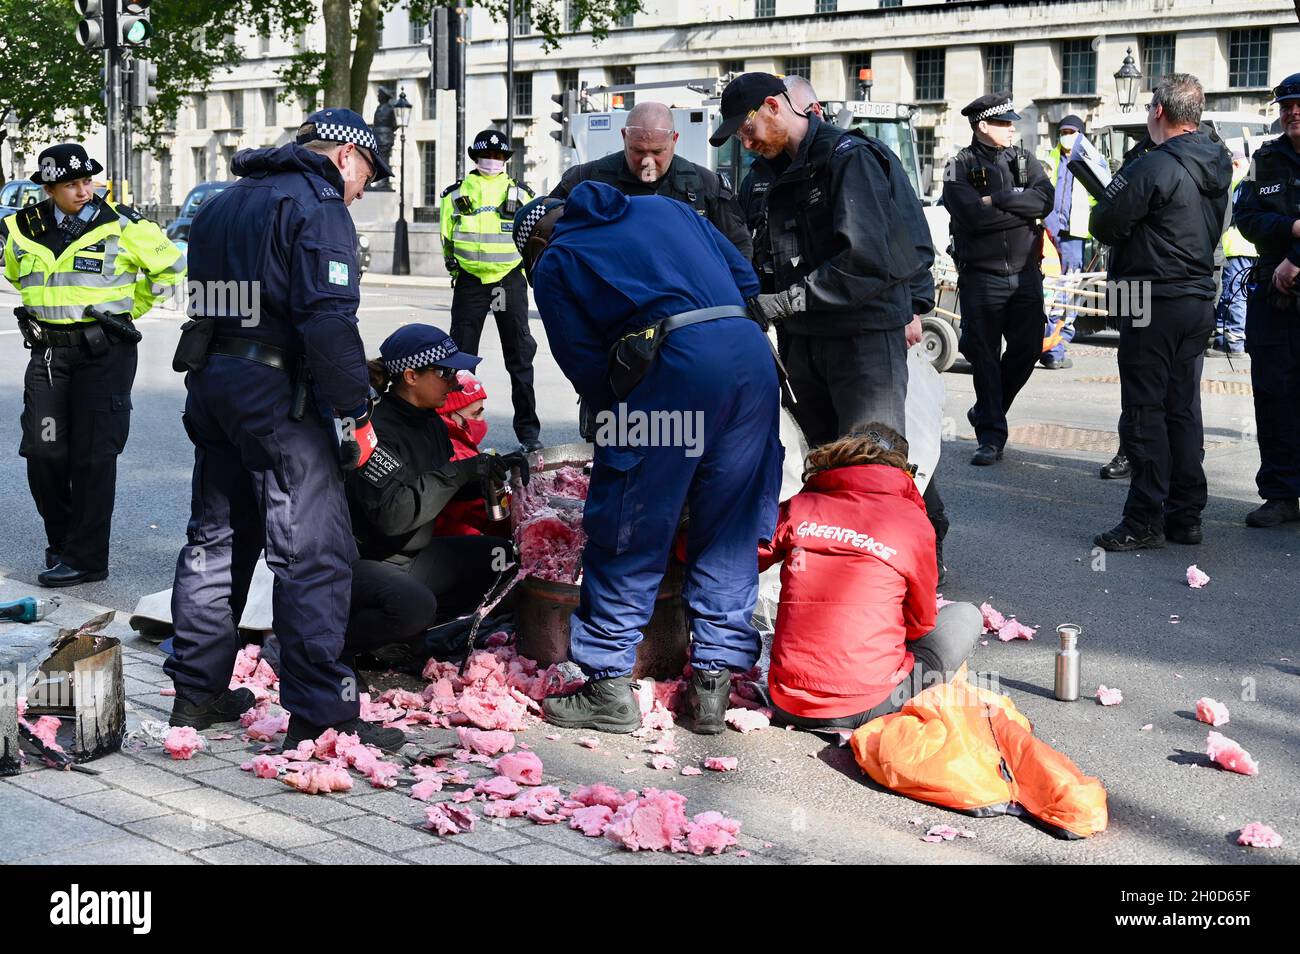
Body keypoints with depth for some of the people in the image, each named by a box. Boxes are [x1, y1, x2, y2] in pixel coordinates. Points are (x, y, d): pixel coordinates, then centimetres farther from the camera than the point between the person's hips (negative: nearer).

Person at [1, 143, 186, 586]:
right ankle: (61, 541, 21)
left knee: (92, 458, -3)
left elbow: (172, 266, 3)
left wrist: (128, 308, 5)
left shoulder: (122, 226, -7)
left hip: (104, 353, -4)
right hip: (48, 351, 4)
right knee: (42, 452, 3)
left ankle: (85, 558, 4)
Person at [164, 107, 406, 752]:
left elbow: (208, 302, 20)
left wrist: (215, 378, 20)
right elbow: (328, 320, -19)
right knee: (314, 554, -7)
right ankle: (319, 717, -7)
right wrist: (355, 415, -17)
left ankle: (198, 692, 26)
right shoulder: (318, 207, -8)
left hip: (207, 382, 9)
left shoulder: (223, 205, 21)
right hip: (275, 391, -9)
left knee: (216, 539, 17)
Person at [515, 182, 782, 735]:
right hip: (753, 352, 5)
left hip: (673, 364, -5)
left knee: (629, 536, 6)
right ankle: (713, 682, 16)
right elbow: (745, 279, 25)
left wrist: (621, 414, 21)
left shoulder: (553, 263, 16)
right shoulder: (665, 209, 30)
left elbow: (584, 366, 8)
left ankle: (610, 687, 11)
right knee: (729, 532, 12)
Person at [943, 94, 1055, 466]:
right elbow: (973, 215, -17)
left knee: (1028, 349, 5)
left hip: (1025, 274, 4)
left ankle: (986, 412, 28)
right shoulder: (960, 166, -1)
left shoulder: (1024, 160, 11)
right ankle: (991, 436, 8)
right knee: (985, 357, 0)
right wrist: (1021, 206, -9)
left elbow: (1045, 198, -7)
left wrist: (998, 200, -14)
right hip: (981, 277, -4)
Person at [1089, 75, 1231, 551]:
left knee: (1144, 411, -3)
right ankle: (1185, 515, 17)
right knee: (1183, 408, 13)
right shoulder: (1217, 167, 10)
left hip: (1154, 302, -8)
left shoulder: (1152, 166, -16)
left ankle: (1145, 520, -2)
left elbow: (1105, 223, -14)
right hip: (1201, 299, 8)